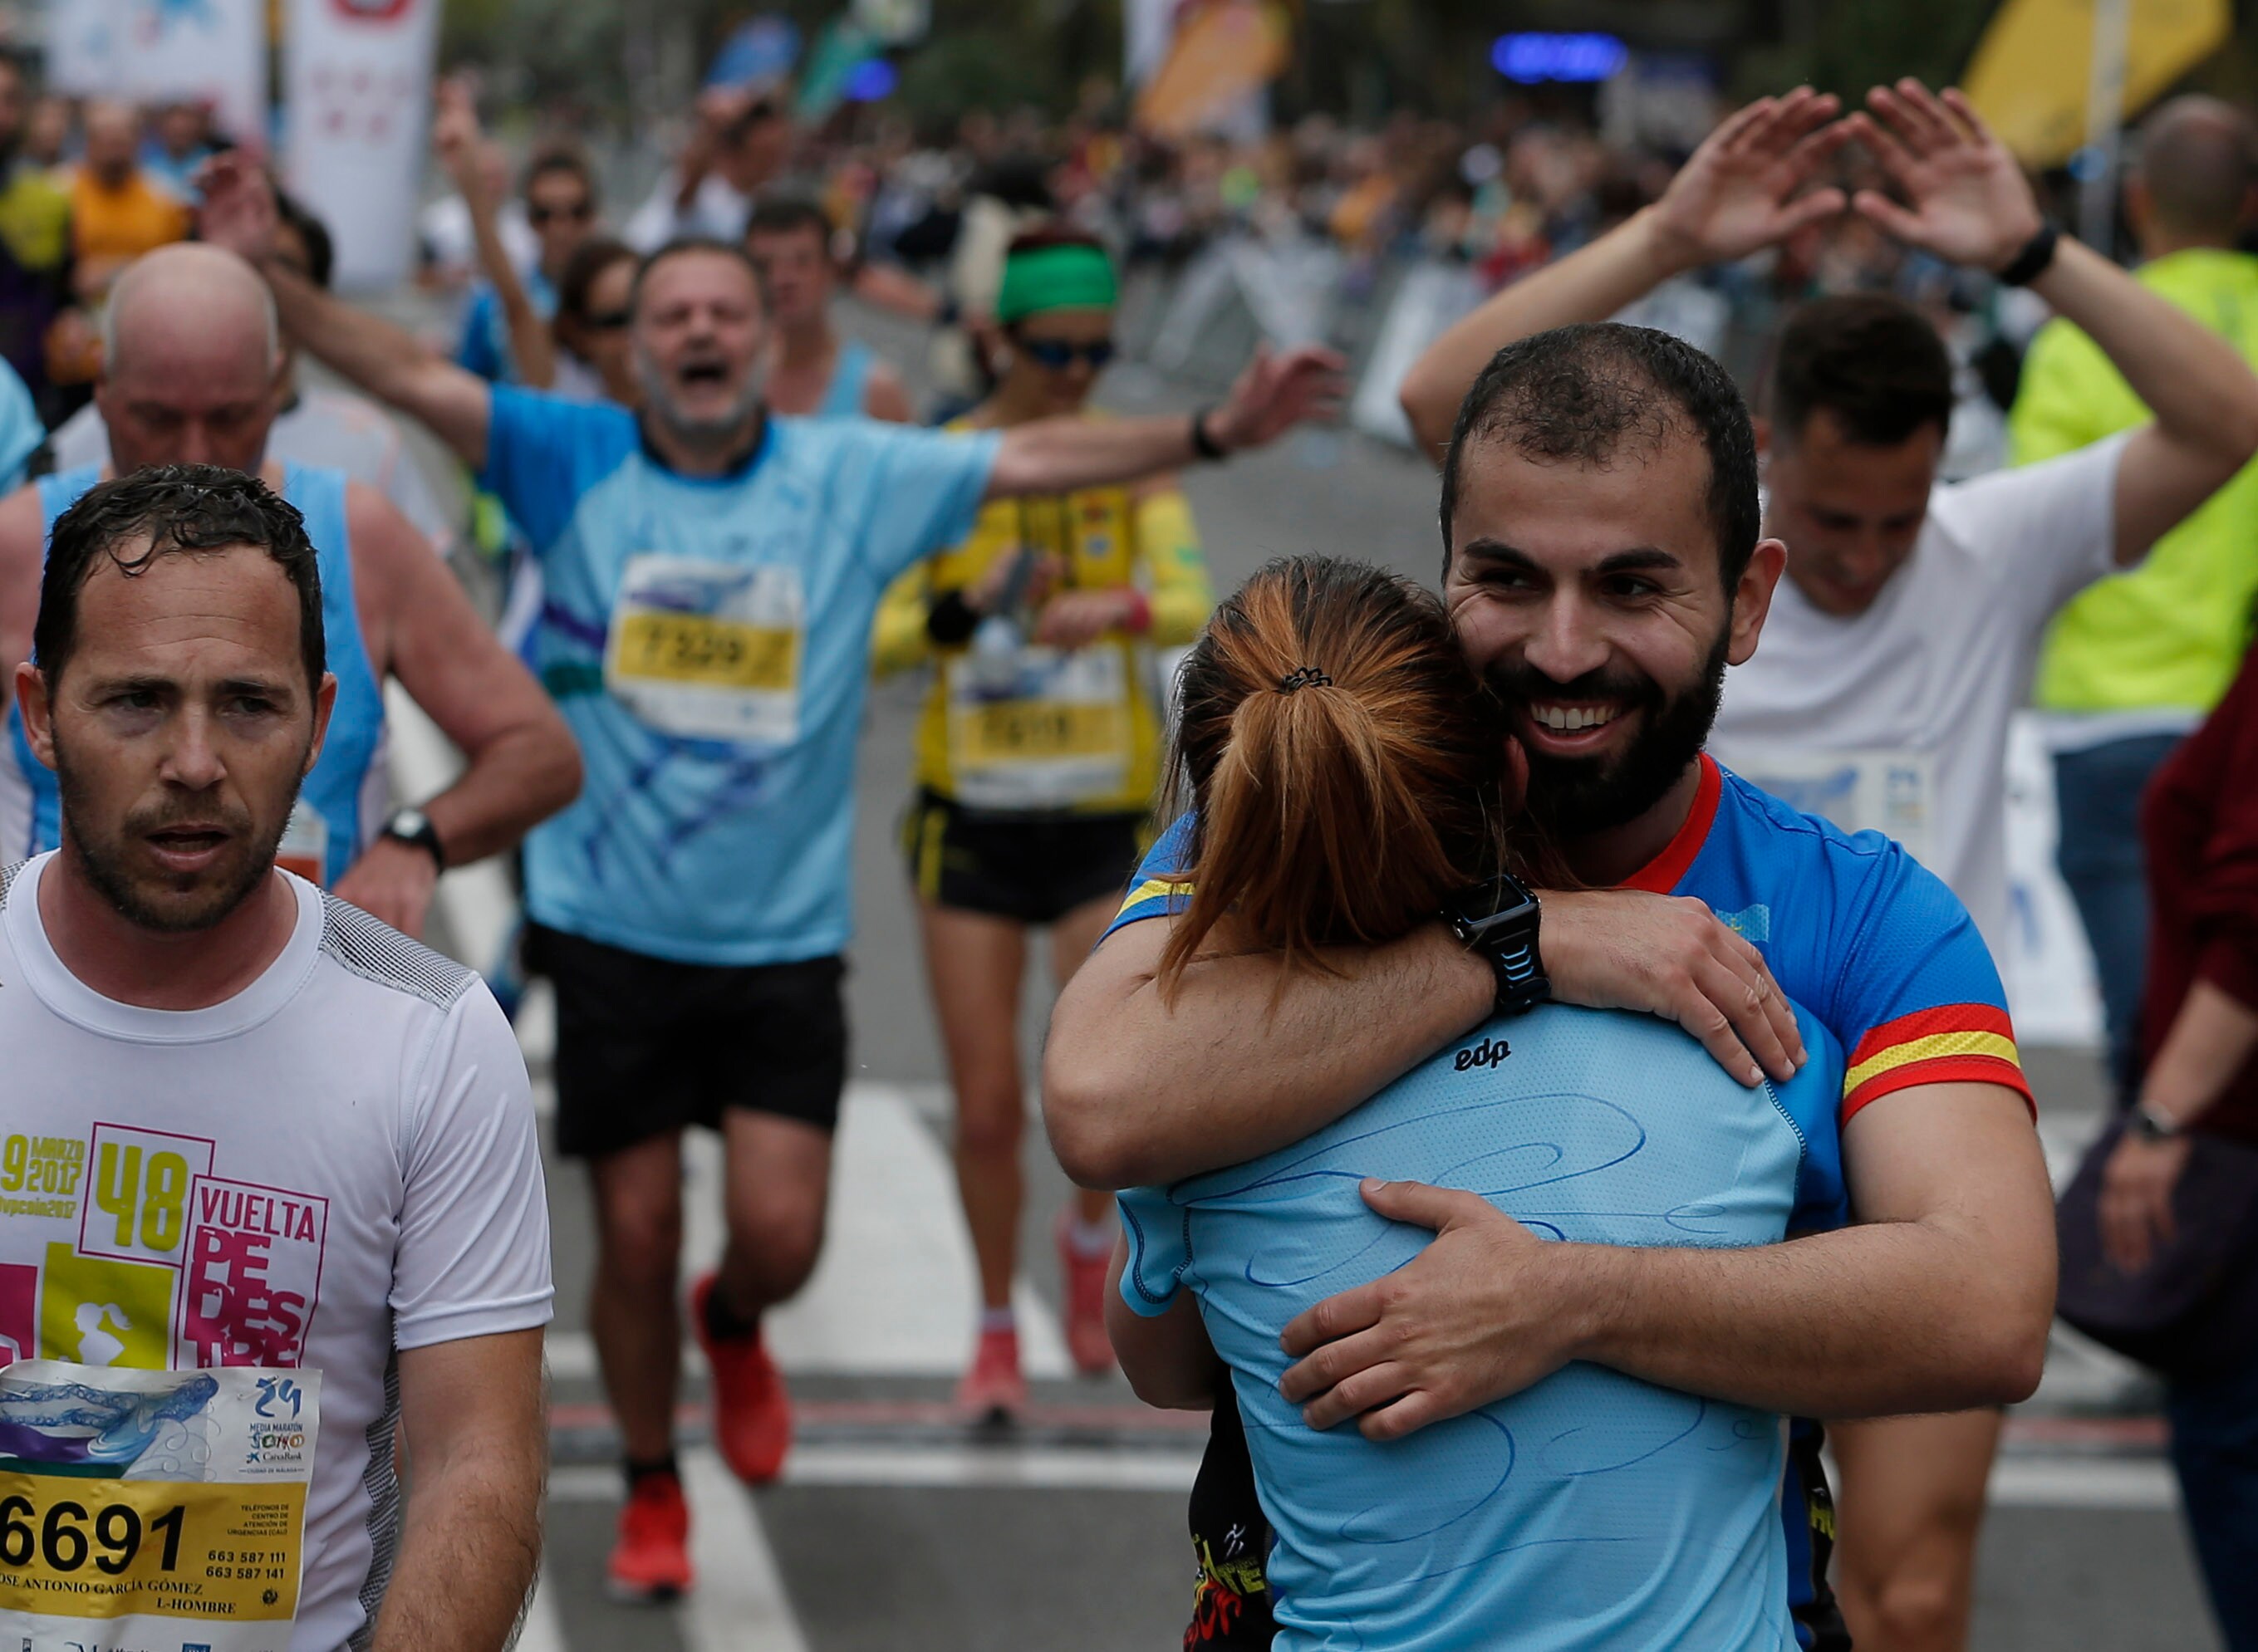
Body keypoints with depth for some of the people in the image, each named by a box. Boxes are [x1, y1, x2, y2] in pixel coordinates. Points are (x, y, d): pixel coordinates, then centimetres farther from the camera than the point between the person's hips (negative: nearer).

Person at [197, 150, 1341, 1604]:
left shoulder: (854, 479, 0)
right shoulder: (576, 464, -2)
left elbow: (1035, 460, -3)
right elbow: (408, 378, -9)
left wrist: (1212, 434, -12)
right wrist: (269, 274, -22)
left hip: (783, 937, 1)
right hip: (612, 927, 0)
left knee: (781, 1233, -7)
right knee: (638, 1234, 5)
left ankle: (734, 1326, 32)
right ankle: (653, 1493, 29)